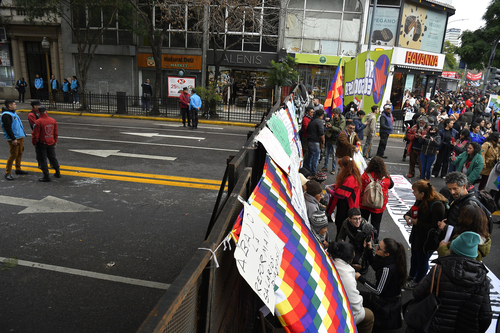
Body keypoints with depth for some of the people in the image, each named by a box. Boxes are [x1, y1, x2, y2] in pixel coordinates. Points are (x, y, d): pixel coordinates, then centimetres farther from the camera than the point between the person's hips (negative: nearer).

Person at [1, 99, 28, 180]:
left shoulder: (13, 113, 17)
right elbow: (7, 128, -20)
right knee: (13, 154, -7)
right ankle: (7, 173, 0)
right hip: (13, 139, -9)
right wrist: (13, 139, -22)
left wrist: (23, 134, 23)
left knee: (20, 153, 15)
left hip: (20, 137, 9)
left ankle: (18, 169, 27)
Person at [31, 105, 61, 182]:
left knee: (42, 159, 3)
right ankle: (57, 173, 28)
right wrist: (55, 142, 19)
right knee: (52, 157, 18)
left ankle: (46, 176, 4)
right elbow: (56, 133, 9)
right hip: (51, 143, 5)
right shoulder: (53, 120, 1)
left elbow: (35, 134, -14)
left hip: (41, 144, -5)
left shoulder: (38, 122, -16)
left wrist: (34, 143, 0)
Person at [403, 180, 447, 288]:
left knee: (422, 260, 14)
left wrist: (417, 222, -27)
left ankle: (418, 281, 36)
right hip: (417, 236, 8)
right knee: (414, 256, 26)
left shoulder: (437, 205, -30)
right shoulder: (421, 200, -5)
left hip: (427, 241, -8)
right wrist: (407, 216, -10)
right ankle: (411, 276, 50)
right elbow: (413, 210, 12)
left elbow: (435, 227, -29)